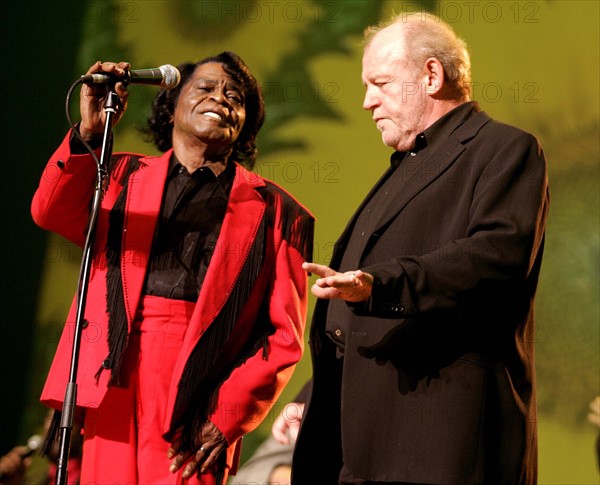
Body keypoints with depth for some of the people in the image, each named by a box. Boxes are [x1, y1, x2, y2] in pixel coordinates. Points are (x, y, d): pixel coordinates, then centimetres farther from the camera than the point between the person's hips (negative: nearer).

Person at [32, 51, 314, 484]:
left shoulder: (273, 211, 11)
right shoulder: (124, 177, 18)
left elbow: (284, 334, 4)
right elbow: (51, 213, -1)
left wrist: (227, 417, -7)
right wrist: (89, 131, -14)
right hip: (114, 382, 2)